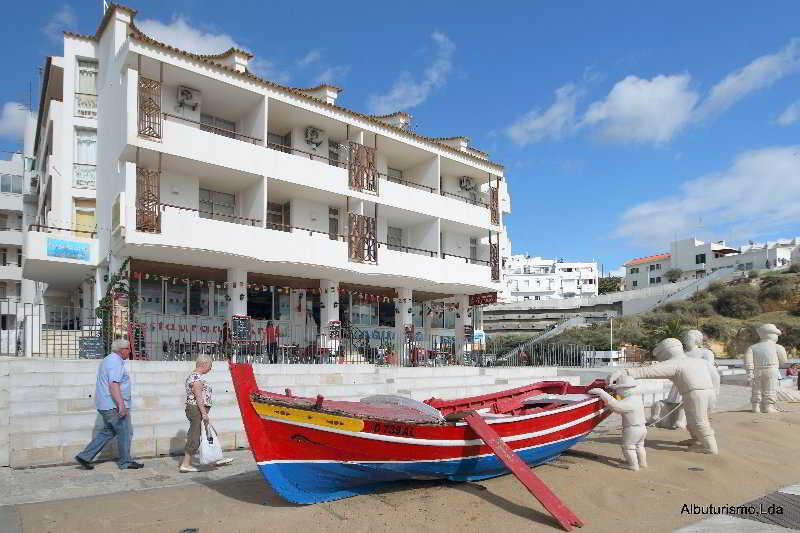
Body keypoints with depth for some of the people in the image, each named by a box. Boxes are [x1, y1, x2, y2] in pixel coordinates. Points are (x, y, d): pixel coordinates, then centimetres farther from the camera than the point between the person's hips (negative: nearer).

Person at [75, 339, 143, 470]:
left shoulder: (108, 360, 17)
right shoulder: (116, 362, -17)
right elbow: (114, 385, -27)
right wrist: (121, 405, -32)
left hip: (105, 405, 10)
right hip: (114, 405, -10)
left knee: (108, 432, 17)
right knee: (125, 433, 1)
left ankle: (85, 456, 14)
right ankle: (125, 462, 10)